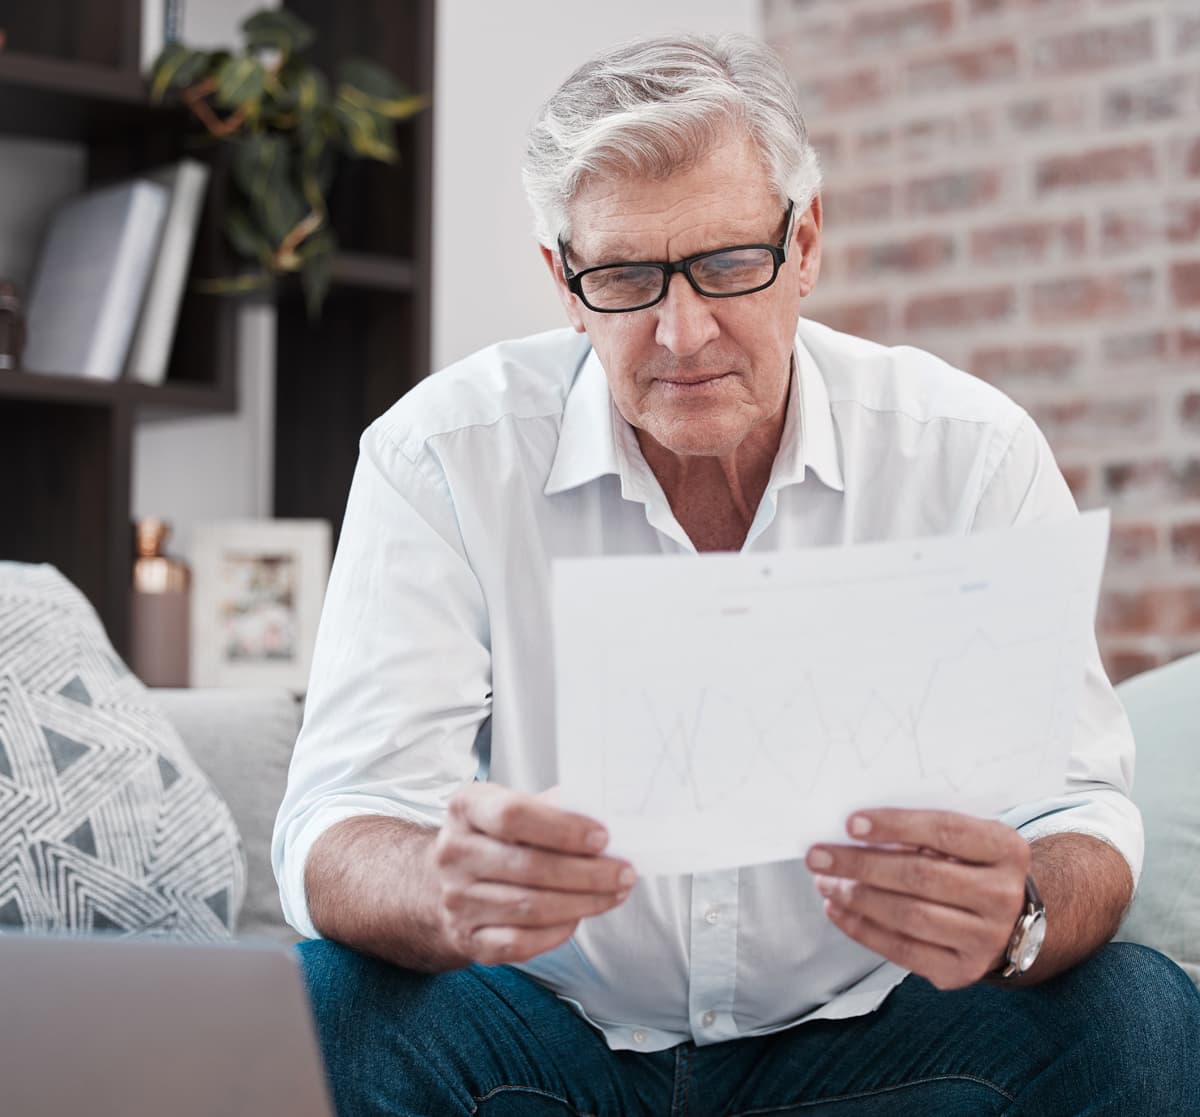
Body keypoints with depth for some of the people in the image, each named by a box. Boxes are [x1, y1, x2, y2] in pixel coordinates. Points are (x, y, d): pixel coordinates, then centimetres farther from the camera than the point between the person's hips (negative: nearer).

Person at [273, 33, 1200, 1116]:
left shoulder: (973, 452, -8)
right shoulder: (441, 454, -10)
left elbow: (1083, 819, -12)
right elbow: (338, 839, -18)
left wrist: (1016, 915, -38)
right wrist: (449, 894, -44)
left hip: (857, 1030, 1)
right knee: (331, 1004, -30)